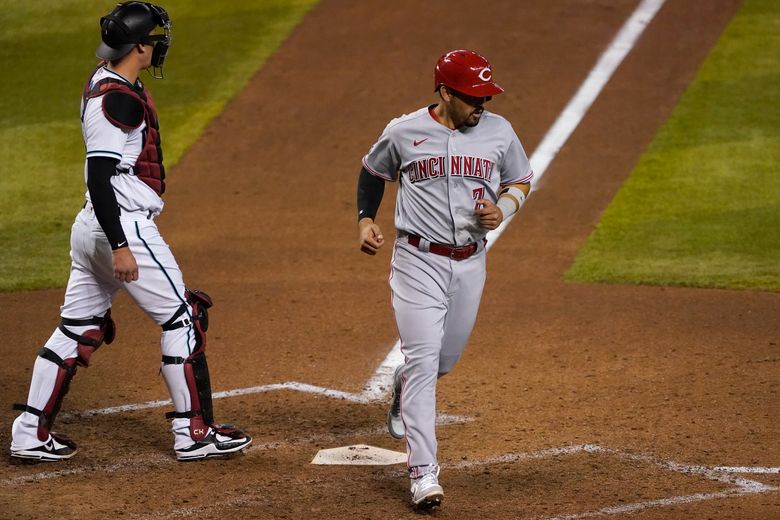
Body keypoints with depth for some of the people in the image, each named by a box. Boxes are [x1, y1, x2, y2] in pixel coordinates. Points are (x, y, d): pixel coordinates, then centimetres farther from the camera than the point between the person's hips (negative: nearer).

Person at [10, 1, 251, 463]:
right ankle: (195, 433, 4)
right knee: (184, 319, 0)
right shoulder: (118, 97, -19)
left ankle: (31, 434, 13)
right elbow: (99, 177, -23)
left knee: (78, 329, 12)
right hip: (126, 228, -10)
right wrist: (120, 247, -26)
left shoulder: (103, 83, 12)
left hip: (90, 228, 10)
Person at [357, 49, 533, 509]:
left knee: (446, 360, 16)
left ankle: (403, 388, 53)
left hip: (471, 264, 4)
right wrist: (366, 219, -2)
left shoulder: (499, 131, -1)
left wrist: (503, 209, -7)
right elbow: (373, 172, 12)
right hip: (419, 260, -4)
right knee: (424, 360, -13)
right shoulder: (403, 133, -6)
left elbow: (521, 180, 13)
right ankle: (424, 474, -13)